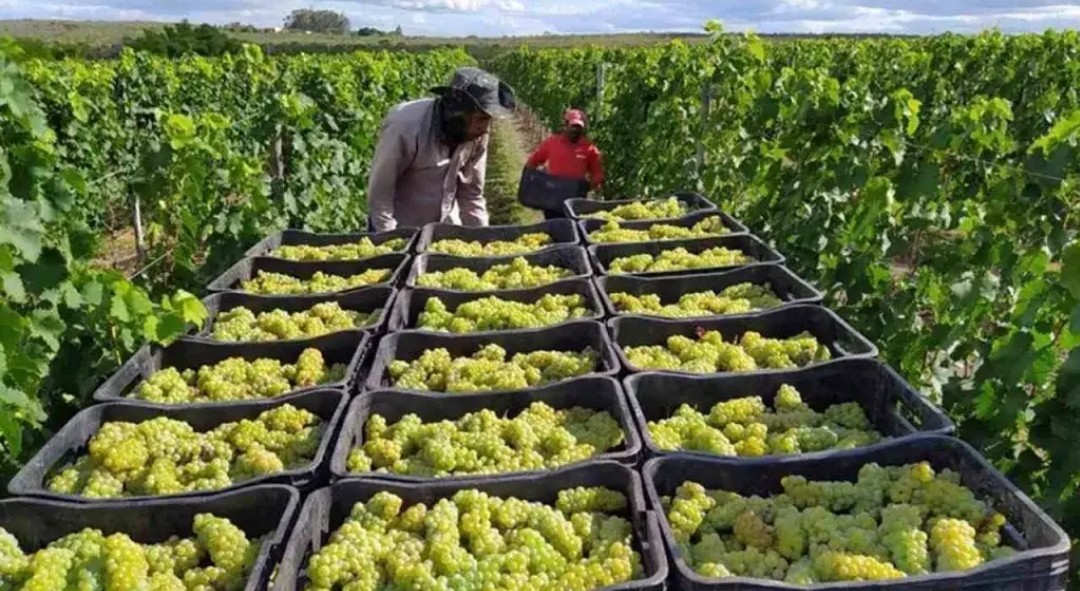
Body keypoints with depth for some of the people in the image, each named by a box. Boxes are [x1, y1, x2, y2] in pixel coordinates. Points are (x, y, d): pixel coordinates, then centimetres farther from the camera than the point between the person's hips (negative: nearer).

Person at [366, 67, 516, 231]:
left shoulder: (476, 135, -12)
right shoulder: (406, 128, -26)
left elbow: (472, 194, 0)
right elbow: (379, 192, -19)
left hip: (447, 228, 4)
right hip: (399, 230, -4)